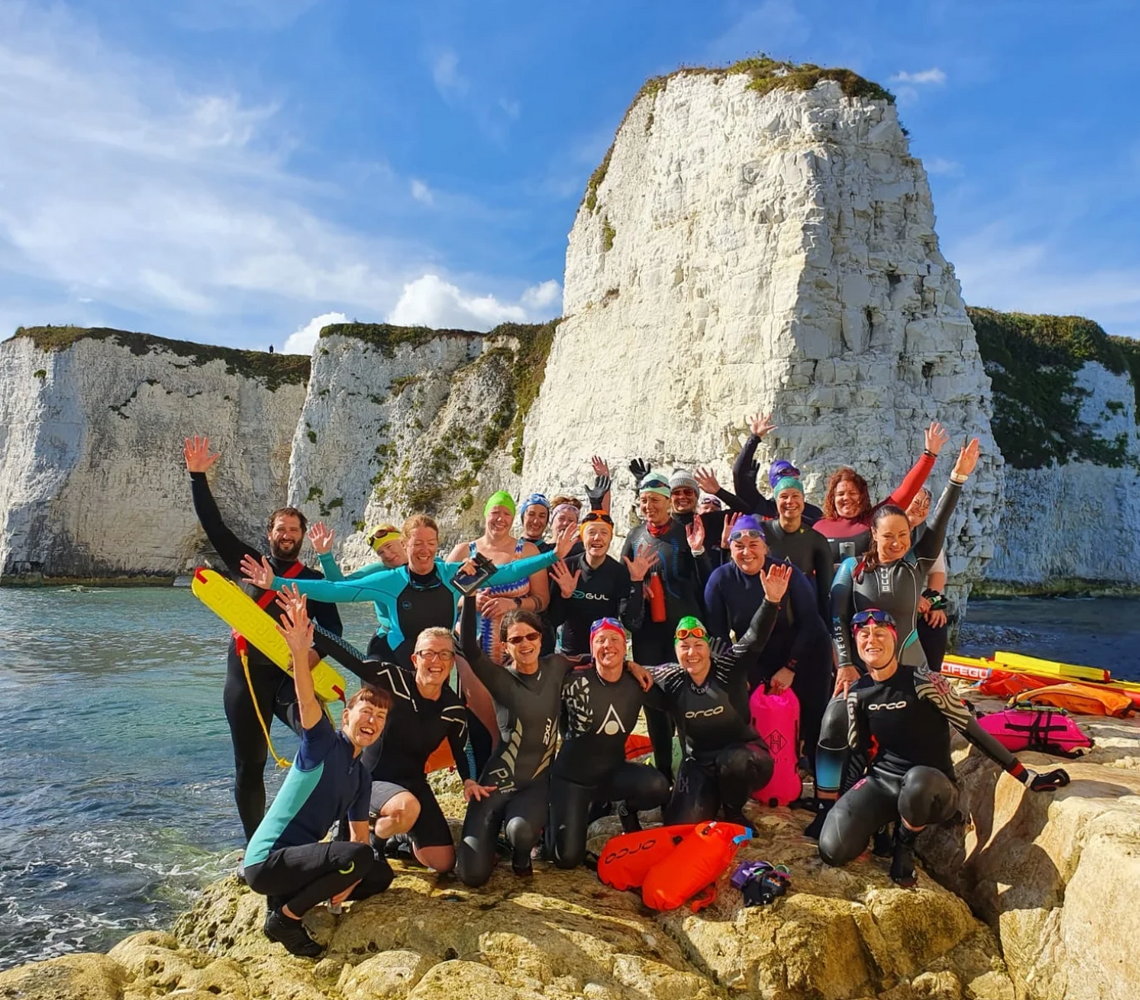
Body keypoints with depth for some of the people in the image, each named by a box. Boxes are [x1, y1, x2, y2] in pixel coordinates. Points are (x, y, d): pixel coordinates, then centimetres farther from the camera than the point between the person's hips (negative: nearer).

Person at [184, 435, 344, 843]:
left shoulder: (315, 580, 7)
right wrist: (197, 476, -6)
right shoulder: (251, 563, 9)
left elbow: (332, 628, 0)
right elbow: (213, 525, 2)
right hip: (247, 674, 1)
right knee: (248, 765, 7)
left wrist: (314, 655, -21)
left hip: (292, 674, -1)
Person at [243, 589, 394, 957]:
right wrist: (300, 651, -46)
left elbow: (359, 835, 16)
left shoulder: (361, 775, 12)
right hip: (266, 861, -8)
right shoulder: (323, 741, -9)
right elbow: (307, 701, -29)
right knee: (359, 857, -28)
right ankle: (284, 917, -8)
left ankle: (288, 898, 7)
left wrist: (347, 878, -2)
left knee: (381, 874, 10)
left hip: (298, 857, 8)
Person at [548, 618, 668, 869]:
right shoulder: (576, 681, -20)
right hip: (571, 775, -2)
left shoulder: (637, 683, -8)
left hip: (614, 771, 3)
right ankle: (556, 817, 25)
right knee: (567, 858, -9)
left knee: (658, 787, -28)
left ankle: (627, 810, 9)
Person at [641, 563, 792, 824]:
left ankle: (733, 812, -3)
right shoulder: (669, 679, -4)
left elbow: (755, 638, -24)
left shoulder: (728, 668, -11)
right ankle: (710, 800, 20)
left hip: (741, 751, -2)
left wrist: (771, 601, -39)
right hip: (699, 761, 2)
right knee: (683, 825, -16)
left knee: (733, 763, -38)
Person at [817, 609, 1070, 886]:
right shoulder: (858, 694, 0)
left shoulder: (922, 681, -15)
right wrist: (846, 803, 9)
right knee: (833, 850, -21)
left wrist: (1028, 778, -11)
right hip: (881, 782, 3)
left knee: (918, 780, -43)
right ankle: (884, 820, 11)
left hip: (931, 787, -3)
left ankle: (904, 844, -9)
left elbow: (972, 731, -11)